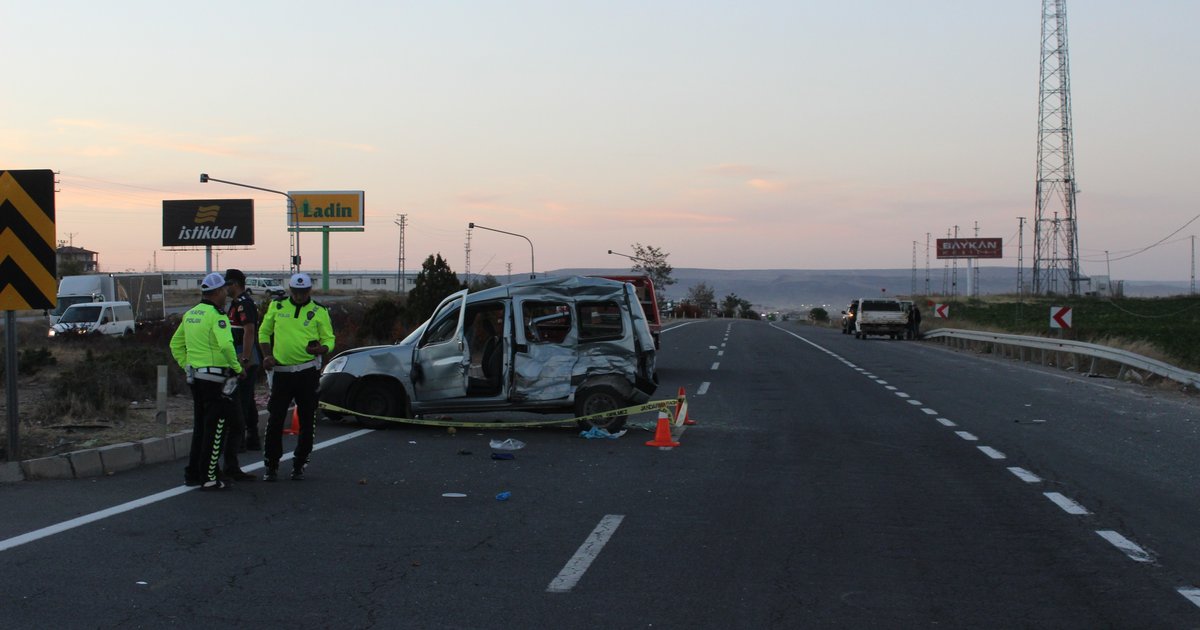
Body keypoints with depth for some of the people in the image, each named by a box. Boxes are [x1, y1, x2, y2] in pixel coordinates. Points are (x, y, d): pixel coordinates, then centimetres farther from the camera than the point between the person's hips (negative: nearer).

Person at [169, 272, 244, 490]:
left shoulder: (190, 314, 12)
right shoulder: (216, 315, -14)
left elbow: (175, 344, 19)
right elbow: (226, 345, -27)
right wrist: (237, 367, -15)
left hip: (195, 377, 8)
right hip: (215, 377, -8)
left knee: (200, 426, 18)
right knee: (214, 429, -2)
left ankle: (192, 473, 22)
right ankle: (208, 478, -1)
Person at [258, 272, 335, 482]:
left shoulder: (319, 312, 3)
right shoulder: (276, 307, 8)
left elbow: (329, 339, 3)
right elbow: (264, 332, 17)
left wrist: (320, 349, -20)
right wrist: (267, 355, 2)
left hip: (308, 372, -1)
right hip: (281, 371, 1)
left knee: (307, 421, 4)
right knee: (274, 419, -1)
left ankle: (299, 465, 16)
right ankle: (271, 466, 9)